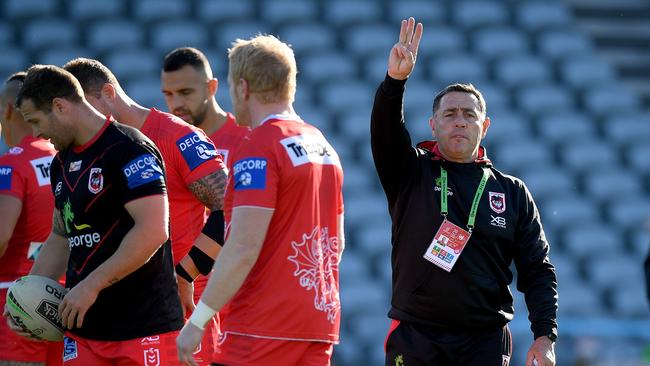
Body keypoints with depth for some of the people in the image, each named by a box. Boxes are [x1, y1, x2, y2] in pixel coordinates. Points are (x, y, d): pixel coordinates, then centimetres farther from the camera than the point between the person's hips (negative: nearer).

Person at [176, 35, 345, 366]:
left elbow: (244, 248, -18)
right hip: (320, 323, 8)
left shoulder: (258, 149, -11)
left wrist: (197, 321, -15)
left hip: (262, 330, -8)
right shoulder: (323, 146, 15)